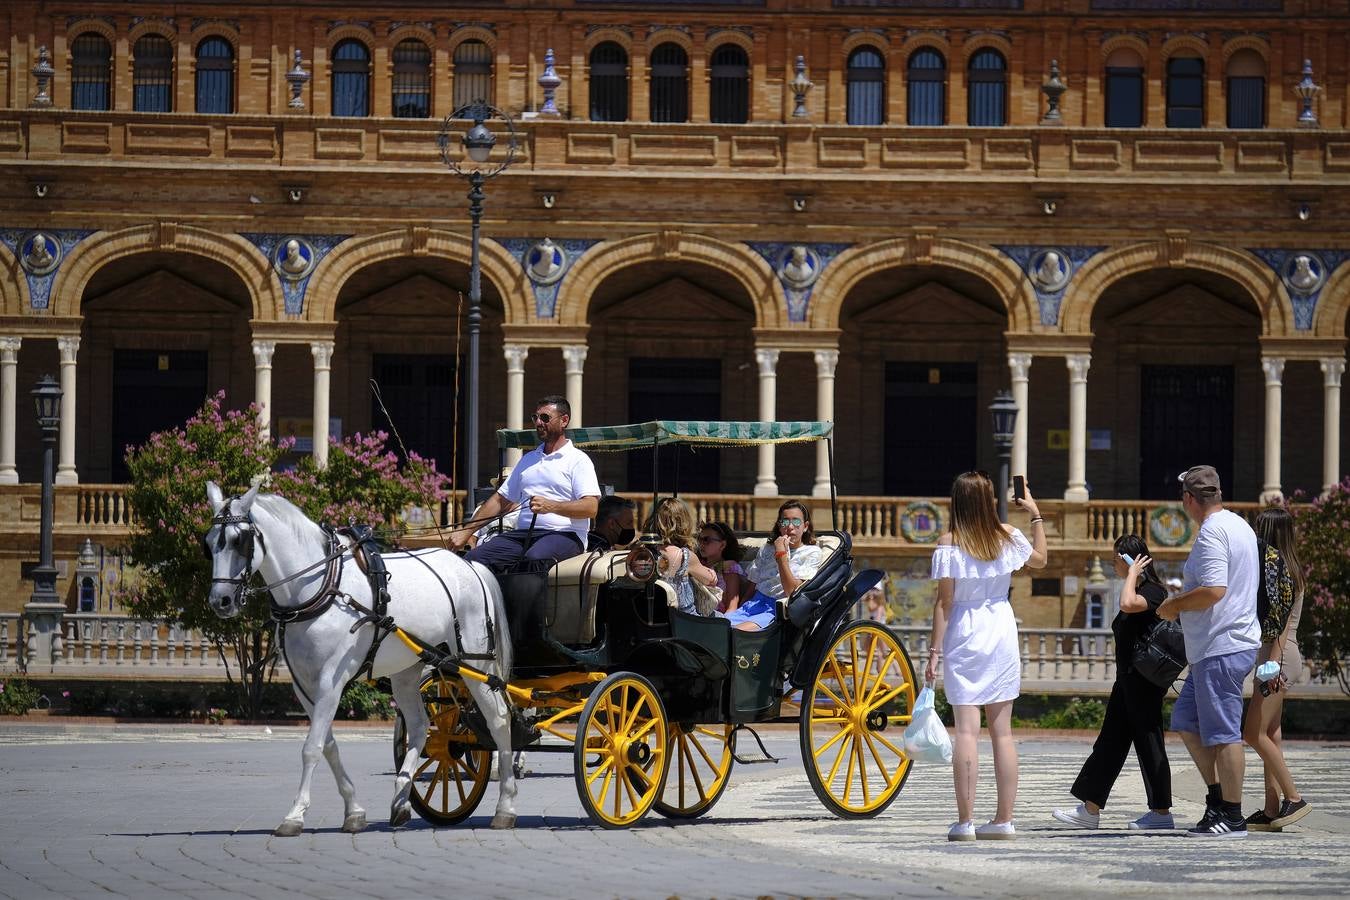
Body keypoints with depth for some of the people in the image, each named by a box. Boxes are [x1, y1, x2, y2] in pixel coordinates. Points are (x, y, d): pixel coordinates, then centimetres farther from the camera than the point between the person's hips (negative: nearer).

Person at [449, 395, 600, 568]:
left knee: (534, 558, -41)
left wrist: (551, 506, -22)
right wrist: (466, 531, 19)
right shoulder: (528, 459, 27)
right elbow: (501, 499, 28)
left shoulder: (578, 460, 4)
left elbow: (590, 507, -9)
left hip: (563, 535, -6)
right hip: (523, 533, 6)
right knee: (474, 558, -18)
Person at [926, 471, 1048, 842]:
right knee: (1002, 731, 7)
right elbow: (1040, 559, 23)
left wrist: (934, 651, -6)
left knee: (967, 730, -6)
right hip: (1002, 633, 3)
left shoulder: (948, 544, -7)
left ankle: (965, 822, -10)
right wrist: (1036, 516, 33)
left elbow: (944, 601, -9)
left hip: (963, 638, -3)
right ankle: (1004, 821, 7)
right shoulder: (1007, 537, 3)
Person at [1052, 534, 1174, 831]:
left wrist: (1133, 573, -19)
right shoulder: (1137, 591, 16)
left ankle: (1161, 812, 1)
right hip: (1128, 681, 10)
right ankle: (1090, 810, 12)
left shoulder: (1153, 591, -14)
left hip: (1144, 681, -10)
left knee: (1148, 742, -5)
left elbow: (1128, 604, -33)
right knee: (1110, 742, 10)